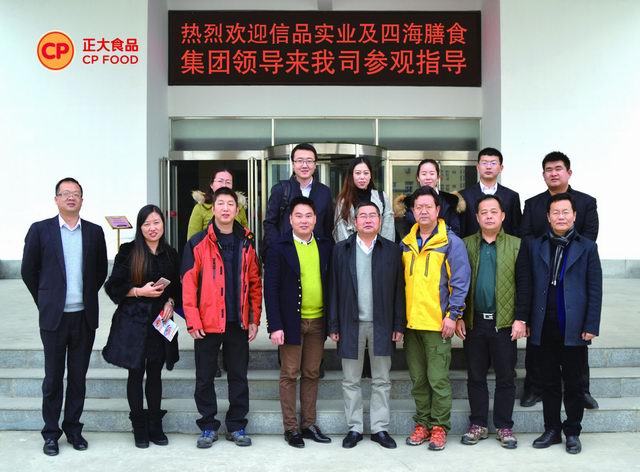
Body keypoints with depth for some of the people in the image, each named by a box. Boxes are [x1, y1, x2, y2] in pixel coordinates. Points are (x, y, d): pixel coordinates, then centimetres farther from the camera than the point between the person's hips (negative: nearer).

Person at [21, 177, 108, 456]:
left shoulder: (94, 232, 4)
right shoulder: (40, 230, -2)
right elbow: (29, 271, 3)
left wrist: (87, 297, 9)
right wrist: (45, 301, 5)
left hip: (84, 317, 2)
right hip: (54, 317, -2)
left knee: (78, 377, 10)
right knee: (53, 378, 6)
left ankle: (73, 428, 23)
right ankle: (51, 433, 18)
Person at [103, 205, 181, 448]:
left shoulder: (170, 254, 8)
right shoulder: (128, 252, -4)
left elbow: (177, 288, 16)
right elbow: (113, 287, -3)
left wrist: (170, 302, -3)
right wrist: (140, 291, -15)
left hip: (160, 321, 3)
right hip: (133, 321, -3)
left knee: (155, 374, 10)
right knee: (136, 373, 4)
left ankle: (156, 426, 19)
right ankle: (139, 428, 15)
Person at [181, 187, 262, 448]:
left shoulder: (246, 243, 7)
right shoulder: (198, 243, -3)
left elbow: (255, 283, 9)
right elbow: (188, 283, -6)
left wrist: (255, 318, 4)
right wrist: (192, 320, -12)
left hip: (238, 322, 2)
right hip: (207, 323, -2)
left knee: (238, 376, 9)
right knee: (205, 377, 8)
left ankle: (237, 426, 22)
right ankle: (208, 426, 21)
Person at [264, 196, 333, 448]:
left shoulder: (326, 246, 6)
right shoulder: (279, 248, -5)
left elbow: (330, 283, 9)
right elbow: (271, 288, -7)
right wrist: (275, 325, -13)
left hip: (318, 321, 4)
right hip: (292, 321, -3)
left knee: (311, 375, 12)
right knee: (289, 375, 5)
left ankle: (309, 424, 23)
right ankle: (291, 428, 15)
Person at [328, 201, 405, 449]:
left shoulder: (392, 250, 3)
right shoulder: (341, 249, 4)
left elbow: (398, 290, 2)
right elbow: (334, 289, 3)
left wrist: (399, 325, -2)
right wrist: (334, 325, -1)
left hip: (382, 324, 0)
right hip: (351, 324, 0)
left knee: (381, 381, 8)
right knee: (351, 381, 8)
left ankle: (380, 428, 18)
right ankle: (354, 428, 19)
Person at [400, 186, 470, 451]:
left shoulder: (451, 242, -4)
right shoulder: (406, 243, 10)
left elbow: (460, 281, -7)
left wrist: (452, 315, -12)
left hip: (437, 322, -5)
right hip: (411, 322, 5)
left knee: (438, 379, -1)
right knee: (417, 379, 12)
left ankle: (439, 426, 12)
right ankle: (422, 423, 23)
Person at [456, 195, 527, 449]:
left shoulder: (516, 245, 2)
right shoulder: (466, 244, 5)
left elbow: (523, 286, -1)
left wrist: (521, 319, -8)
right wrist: (458, 317, -2)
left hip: (504, 323, -1)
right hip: (473, 322, 1)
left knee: (506, 378, 7)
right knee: (475, 376, 10)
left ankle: (504, 427, 19)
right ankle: (478, 424, 22)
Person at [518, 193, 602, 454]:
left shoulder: (587, 247, 3)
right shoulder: (534, 246, 6)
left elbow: (595, 290, 0)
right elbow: (526, 284, 4)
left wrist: (591, 326, -6)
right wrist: (524, 320, -1)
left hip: (573, 328, -1)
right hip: (544, 328, 2)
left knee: (573, 383, 8)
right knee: (549, 382, 11)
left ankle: (572, 432, 21)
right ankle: (552, 430, 22)